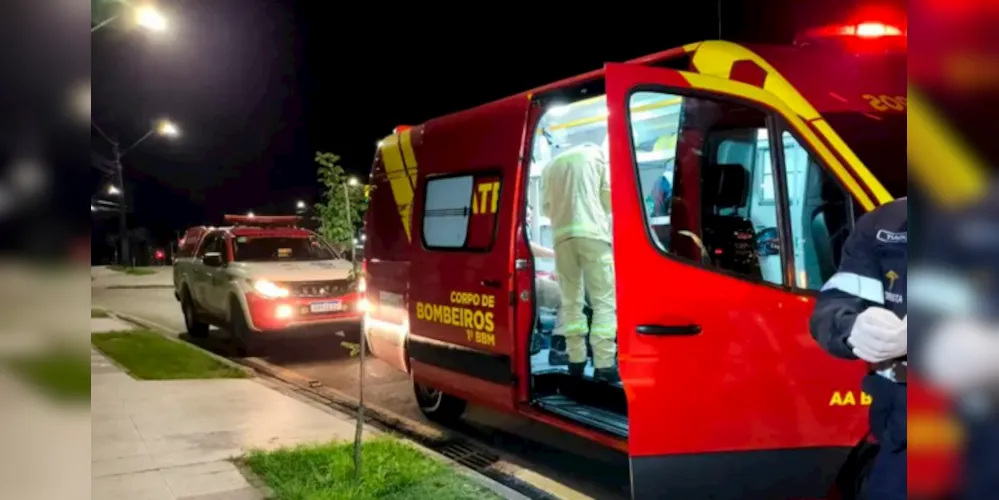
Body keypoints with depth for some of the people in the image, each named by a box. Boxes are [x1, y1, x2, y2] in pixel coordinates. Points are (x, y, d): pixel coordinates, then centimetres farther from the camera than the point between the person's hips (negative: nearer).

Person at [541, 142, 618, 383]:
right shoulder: (596, 155, 14)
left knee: (571, 301, 12)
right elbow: (609, 196, 8)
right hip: (593, 233, -3)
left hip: (562, 236, 4)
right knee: (604, 302, -4)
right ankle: (603, 365, -11)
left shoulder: (551, 165, 23)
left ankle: (576, 361, 10)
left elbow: (545, 207, 18)